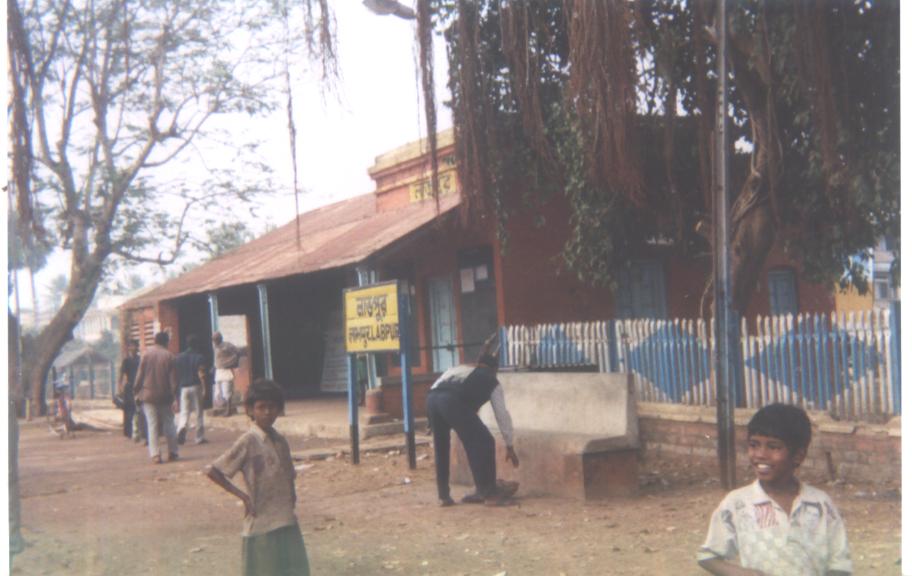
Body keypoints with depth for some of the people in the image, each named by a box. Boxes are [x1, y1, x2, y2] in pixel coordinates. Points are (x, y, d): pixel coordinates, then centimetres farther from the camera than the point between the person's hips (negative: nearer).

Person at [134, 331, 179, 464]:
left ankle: (155, 454, -4)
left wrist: (137, 392, 11)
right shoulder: (169, 356, -3)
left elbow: (140, 375, 1)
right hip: (165, 396, 0)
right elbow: (173, 379, -5)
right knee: (168, 424, 11)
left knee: (152, 425, 1)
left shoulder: (146, 354, -1)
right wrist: (175, 398, -4)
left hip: (148, 394, 0)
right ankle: (172, 452, 13)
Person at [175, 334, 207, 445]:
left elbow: (175, 374, 8)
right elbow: (201, 374, -16)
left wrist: (177, 388, 18)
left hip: (183, 387, 3)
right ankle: (200, 437, 10)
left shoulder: (178, 357, 7)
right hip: (196, 386, -3)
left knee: (184, 412, 4)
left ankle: (181, 427, -26)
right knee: (199, 413, 7)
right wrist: (204, 389, -17)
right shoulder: (199, 358, -7)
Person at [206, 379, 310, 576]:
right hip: (261, 524, -6)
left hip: (286, 523, 6)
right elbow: (212, 470, -13)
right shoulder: (248, 441, -11)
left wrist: (292, 495, 2)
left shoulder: (280, 441, 8)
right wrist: (242, 495, -16)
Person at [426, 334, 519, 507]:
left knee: (441, 446, 23)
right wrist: (510, 447, 37)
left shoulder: (458, 369, 40)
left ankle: (443, 496, 30)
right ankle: (489, 493, 11)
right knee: (483, 442, 9)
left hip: (432, 398, 6)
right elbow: (502, 416, 29)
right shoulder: (492, 381, 28)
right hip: (454, 401, -5)